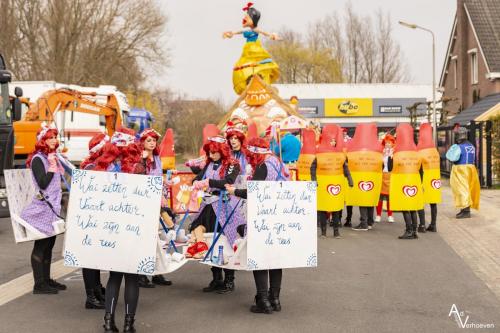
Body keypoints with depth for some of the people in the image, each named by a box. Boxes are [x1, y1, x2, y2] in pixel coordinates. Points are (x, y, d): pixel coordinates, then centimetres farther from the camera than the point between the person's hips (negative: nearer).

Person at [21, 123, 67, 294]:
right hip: (43, 208, -9)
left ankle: (46, 279, 20)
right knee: (41, 245, -4)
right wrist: (52, 167, -19)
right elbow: (42, 183, -19)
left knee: (49, 243, 12)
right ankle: (39, 284, 0)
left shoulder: (51, 157, 14)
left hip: (52, 207, 9)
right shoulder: (38, 159, -11)